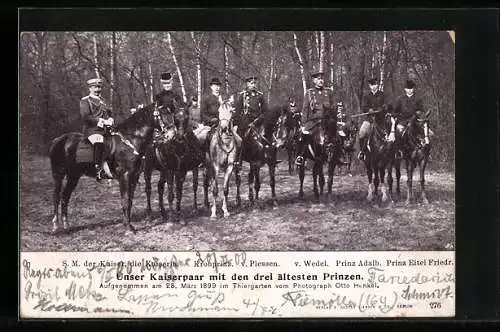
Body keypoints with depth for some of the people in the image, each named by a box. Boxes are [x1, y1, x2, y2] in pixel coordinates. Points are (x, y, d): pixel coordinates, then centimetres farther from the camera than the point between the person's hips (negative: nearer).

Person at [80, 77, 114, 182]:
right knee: (99, 143, -35)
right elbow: (86, 116, -10)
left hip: (105, 129, 8)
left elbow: (109, 113, 27)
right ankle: (99, 171, -39)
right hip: (92, 129, -8)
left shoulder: (102, 100, 26)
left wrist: (110, 120, 2)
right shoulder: (85, 101, 3)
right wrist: (101, 121, -16)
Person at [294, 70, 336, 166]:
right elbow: (305, 109, 7)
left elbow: (333, 107, 16)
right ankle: (299, 156, -11)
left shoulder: (329, 91, 13)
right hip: (313, 119, -2)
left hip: (327, 119, 2)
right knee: (304, 133, -28)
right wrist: (303, 124, -1)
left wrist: (335, 119, 7)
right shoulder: (309, 93, 9)